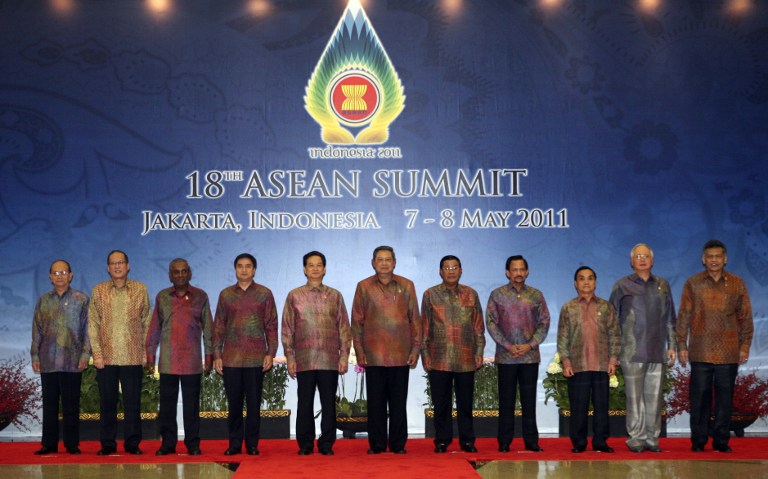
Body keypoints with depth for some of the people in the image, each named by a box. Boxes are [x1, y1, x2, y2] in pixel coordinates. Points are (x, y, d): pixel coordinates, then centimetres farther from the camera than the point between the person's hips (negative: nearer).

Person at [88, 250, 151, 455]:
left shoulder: (140, 289, 7)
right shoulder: (98, 291, 7)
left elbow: (146, 322, 9)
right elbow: (93, 324, 5)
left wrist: (145, 350, 2)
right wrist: (97, 353, -4)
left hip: (133, 358, 0)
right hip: (106, 357, 0)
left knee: (132, 403, 2)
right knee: (107, 403, 5)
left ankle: (132, 442, 11)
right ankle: (108, 444, 13)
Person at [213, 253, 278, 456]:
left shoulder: (264, 294, 4)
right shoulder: (226, 294, 9)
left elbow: (271, 325, 4)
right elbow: (218, 326, 10)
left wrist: (270, 353, -4)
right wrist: (216, 355, 3)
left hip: (256, 359, -1)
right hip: (231, 359, 1)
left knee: (254, 403, 3)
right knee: (234, 403, 5)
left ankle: (252, 444, 11)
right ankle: (234, 443, 14)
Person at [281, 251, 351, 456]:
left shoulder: (335, 296, 9)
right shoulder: (294, 296, 7)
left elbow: (344, 328, 8)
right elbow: (287, 329, 7)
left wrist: (344, 356, 1)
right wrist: (290, 358, 1)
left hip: (329, 360, 0)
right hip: (304, 360, 0)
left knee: (329, 404, 2)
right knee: (305, 404, 3)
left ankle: (327, 444, 11)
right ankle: (305, 444, 12)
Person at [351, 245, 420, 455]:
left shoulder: (406, 286, 6)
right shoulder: (364, 287, 5)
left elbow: (415, 319, 8)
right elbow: (357, 321, 6)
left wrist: (415, 348, 2)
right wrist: (359, 351, 0)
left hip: (401, 355, 0)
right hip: (373, 355, 0)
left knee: (398, 402, 5)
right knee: (375, 402, 5)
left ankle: (398, 444, 14)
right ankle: (377, 444, 13)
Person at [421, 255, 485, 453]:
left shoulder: (470, 294, 9)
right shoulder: (430, 295, 6)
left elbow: (478, 326, 11)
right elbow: (424, 327, 5)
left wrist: (479, 351, 4)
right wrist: (425, 354, 0)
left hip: (466, 359, 1)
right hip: (439, 360, -1)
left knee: (465, 403, 6)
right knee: (441, 403, 4)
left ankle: (467, 440, 15)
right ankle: (442, 441, 14)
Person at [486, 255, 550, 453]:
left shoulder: (536, 295, 7)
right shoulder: (497, 295, 3)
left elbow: (544, 322, 6)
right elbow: (491, 322, 0)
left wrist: (530, 345, -7)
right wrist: (508, 346, -9)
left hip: (530, 355, 1)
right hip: (506, 356, -1)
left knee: (529, 399, 4)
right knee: (506, 399, 2)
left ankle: (531, 441, 10)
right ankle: (504, 442, 8)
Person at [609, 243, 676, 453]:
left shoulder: (662, 285, 14)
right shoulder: (622, 286, 5)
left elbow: (669, 318, 18)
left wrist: (671, 345, 12)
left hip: (657, 351, 3)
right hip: (632, 352, -3)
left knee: (655, 396, 3)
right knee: (634, 397, -2)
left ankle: (652, 438, 11)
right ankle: (636, 438, 6)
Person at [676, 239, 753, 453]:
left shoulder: (737, 284, 8)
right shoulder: (693, 283, 5)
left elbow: (745, 317, 10)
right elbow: (683, 316, 6)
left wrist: (745, 346, 4)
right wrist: (682, 345, 1)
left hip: (728, 353, 1)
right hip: (700, 352, -1)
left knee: (725, 397, 4)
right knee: (700, 396, 0)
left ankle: (721, 440, 13)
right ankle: (698, 441, 9)